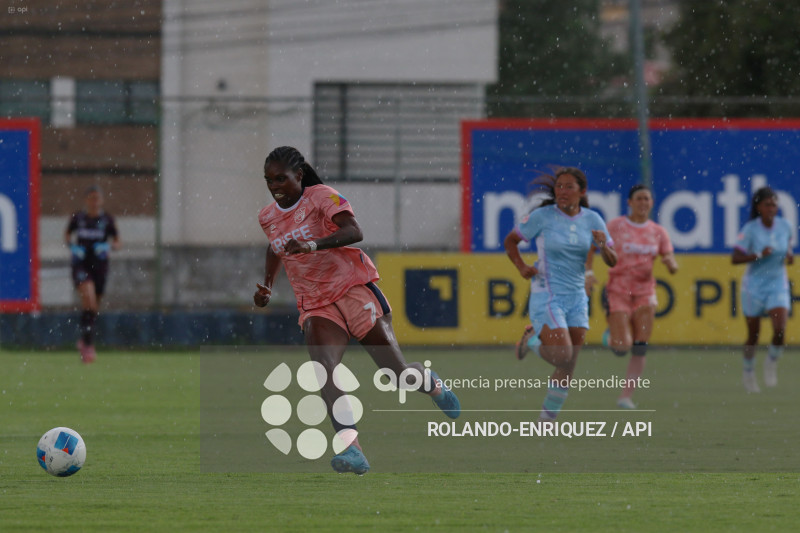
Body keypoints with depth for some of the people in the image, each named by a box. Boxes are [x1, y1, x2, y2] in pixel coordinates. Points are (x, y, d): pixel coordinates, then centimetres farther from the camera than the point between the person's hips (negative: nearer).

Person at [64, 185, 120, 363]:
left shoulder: (107, 220, 0)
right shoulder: (77, 218, 1)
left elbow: (117, 243, 5)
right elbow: (67, 234, 17)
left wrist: (109, 246, -17)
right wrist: (71, 246, -3)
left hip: (100, 266, 2)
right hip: (81, 265, -2)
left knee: (93, 307, 11)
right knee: (89, 299, -23)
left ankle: (83, 340, 38)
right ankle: (88, 345, -21)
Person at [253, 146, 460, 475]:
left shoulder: (321, 197, -9)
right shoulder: (268, 218, 10)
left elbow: (354, 231, -26)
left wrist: (312, 245, -40)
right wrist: (267, 286, 18)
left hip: (354, 291, -4)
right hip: (316, 308, 4)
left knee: (401, 375, 0)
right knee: (324, 370, -25)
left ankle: (430, 383, 39)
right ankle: (351, 451, -38)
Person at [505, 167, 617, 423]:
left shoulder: (592, 220, 3)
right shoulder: (543, 217, -7)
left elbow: (612, 261, 5)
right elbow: (510, 241, 5)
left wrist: (603, 246, -17)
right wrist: (521, 266, -11)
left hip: (576, 297, 4)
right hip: (547, 296, -4)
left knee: (568, 366, 4)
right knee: (562, 356, -18)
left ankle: (547, 418, 17)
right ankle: (532, 340, 14)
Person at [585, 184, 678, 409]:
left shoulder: (658, 232, 7)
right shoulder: (616, 226, -3)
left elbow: (673, 267, 6)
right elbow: (590, 248, 3)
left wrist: (670, 262, -18)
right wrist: (588, 272, -13)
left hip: (645, 293, 3)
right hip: (618, 292, -3)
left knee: (639, 350, -6)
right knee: (622, 346, -14)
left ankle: (626, 396, 1)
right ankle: (610, 336, 22)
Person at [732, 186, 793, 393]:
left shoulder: (784, 226, -3)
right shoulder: (750, 230, -14)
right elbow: (735, 258, -15)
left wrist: (789, 256, -5)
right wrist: (758, 255, -27)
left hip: (778, 285, 2)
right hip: (754, 286, -2)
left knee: (780, 331, -16)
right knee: (753, 335, 7)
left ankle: (771, 361, 14)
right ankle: (748, 372, 30)